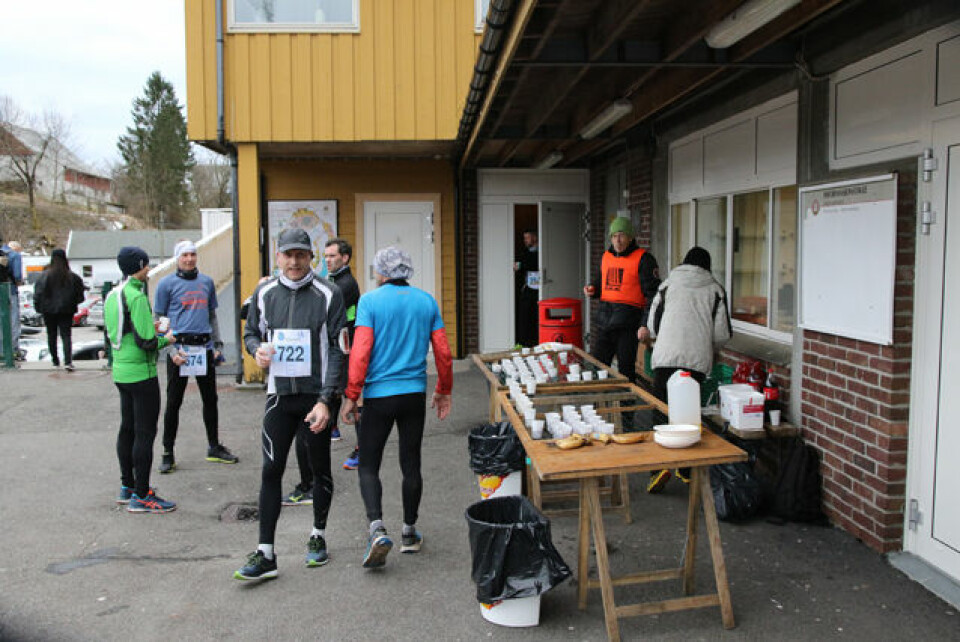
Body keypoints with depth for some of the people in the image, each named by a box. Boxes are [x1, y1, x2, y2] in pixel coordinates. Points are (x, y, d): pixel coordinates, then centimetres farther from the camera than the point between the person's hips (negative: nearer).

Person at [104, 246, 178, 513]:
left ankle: (127, 487, 30)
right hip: (141, 373, -10)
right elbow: (146, 342, -22)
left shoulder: (112, 296, 10)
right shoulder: (136, 297, -18)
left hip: (121, 371, 10)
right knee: (145, 433, -3)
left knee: (128, 429, 18)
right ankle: (140, 496, 2)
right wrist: (166, 339, -3)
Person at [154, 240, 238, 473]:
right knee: (173, 402, 1)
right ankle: (168, 454, 11)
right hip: (179, 347, -4)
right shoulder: (167, 283, -1)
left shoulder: (207, 282, 12)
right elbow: (158, 320, -1)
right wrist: (171, 350, -11)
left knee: (210, 399, 10)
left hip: (204, 347, 4)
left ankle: (214, 447, 23)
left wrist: (217, 344, 11)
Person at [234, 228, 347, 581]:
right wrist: (257, 349, -8)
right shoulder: (264, 293, 4)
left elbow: (338, 349, -8)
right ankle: (265, 554, 8)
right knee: (271, 470, 0)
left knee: (320, 470, 11)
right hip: (279, 395, 2)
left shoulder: (328, 294, -7)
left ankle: (318, 536, 32)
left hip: (317, 396, -2)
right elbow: (251, 332, 18)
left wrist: (326, 400, -14)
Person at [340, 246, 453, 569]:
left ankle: (377, 530, -10)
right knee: (411, 465, 13)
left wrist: (350, 396, -7)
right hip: (415, 395, 3)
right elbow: (443, 352, 5)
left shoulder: (370, 301, -6)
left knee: (369, 466, 7)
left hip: (379, 395, -3)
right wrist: (444, 392, 17)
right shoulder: (427, 301, 5)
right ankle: (410, 532, 23)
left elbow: (360, 352, -13)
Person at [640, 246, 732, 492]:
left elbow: (653, 325, 13)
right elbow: (722, 334, 7)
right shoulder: (715, 289, 11)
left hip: (666, 358, -1)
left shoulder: (668, 284, 12)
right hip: (697, 361, 1)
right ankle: (686, 470, 15)